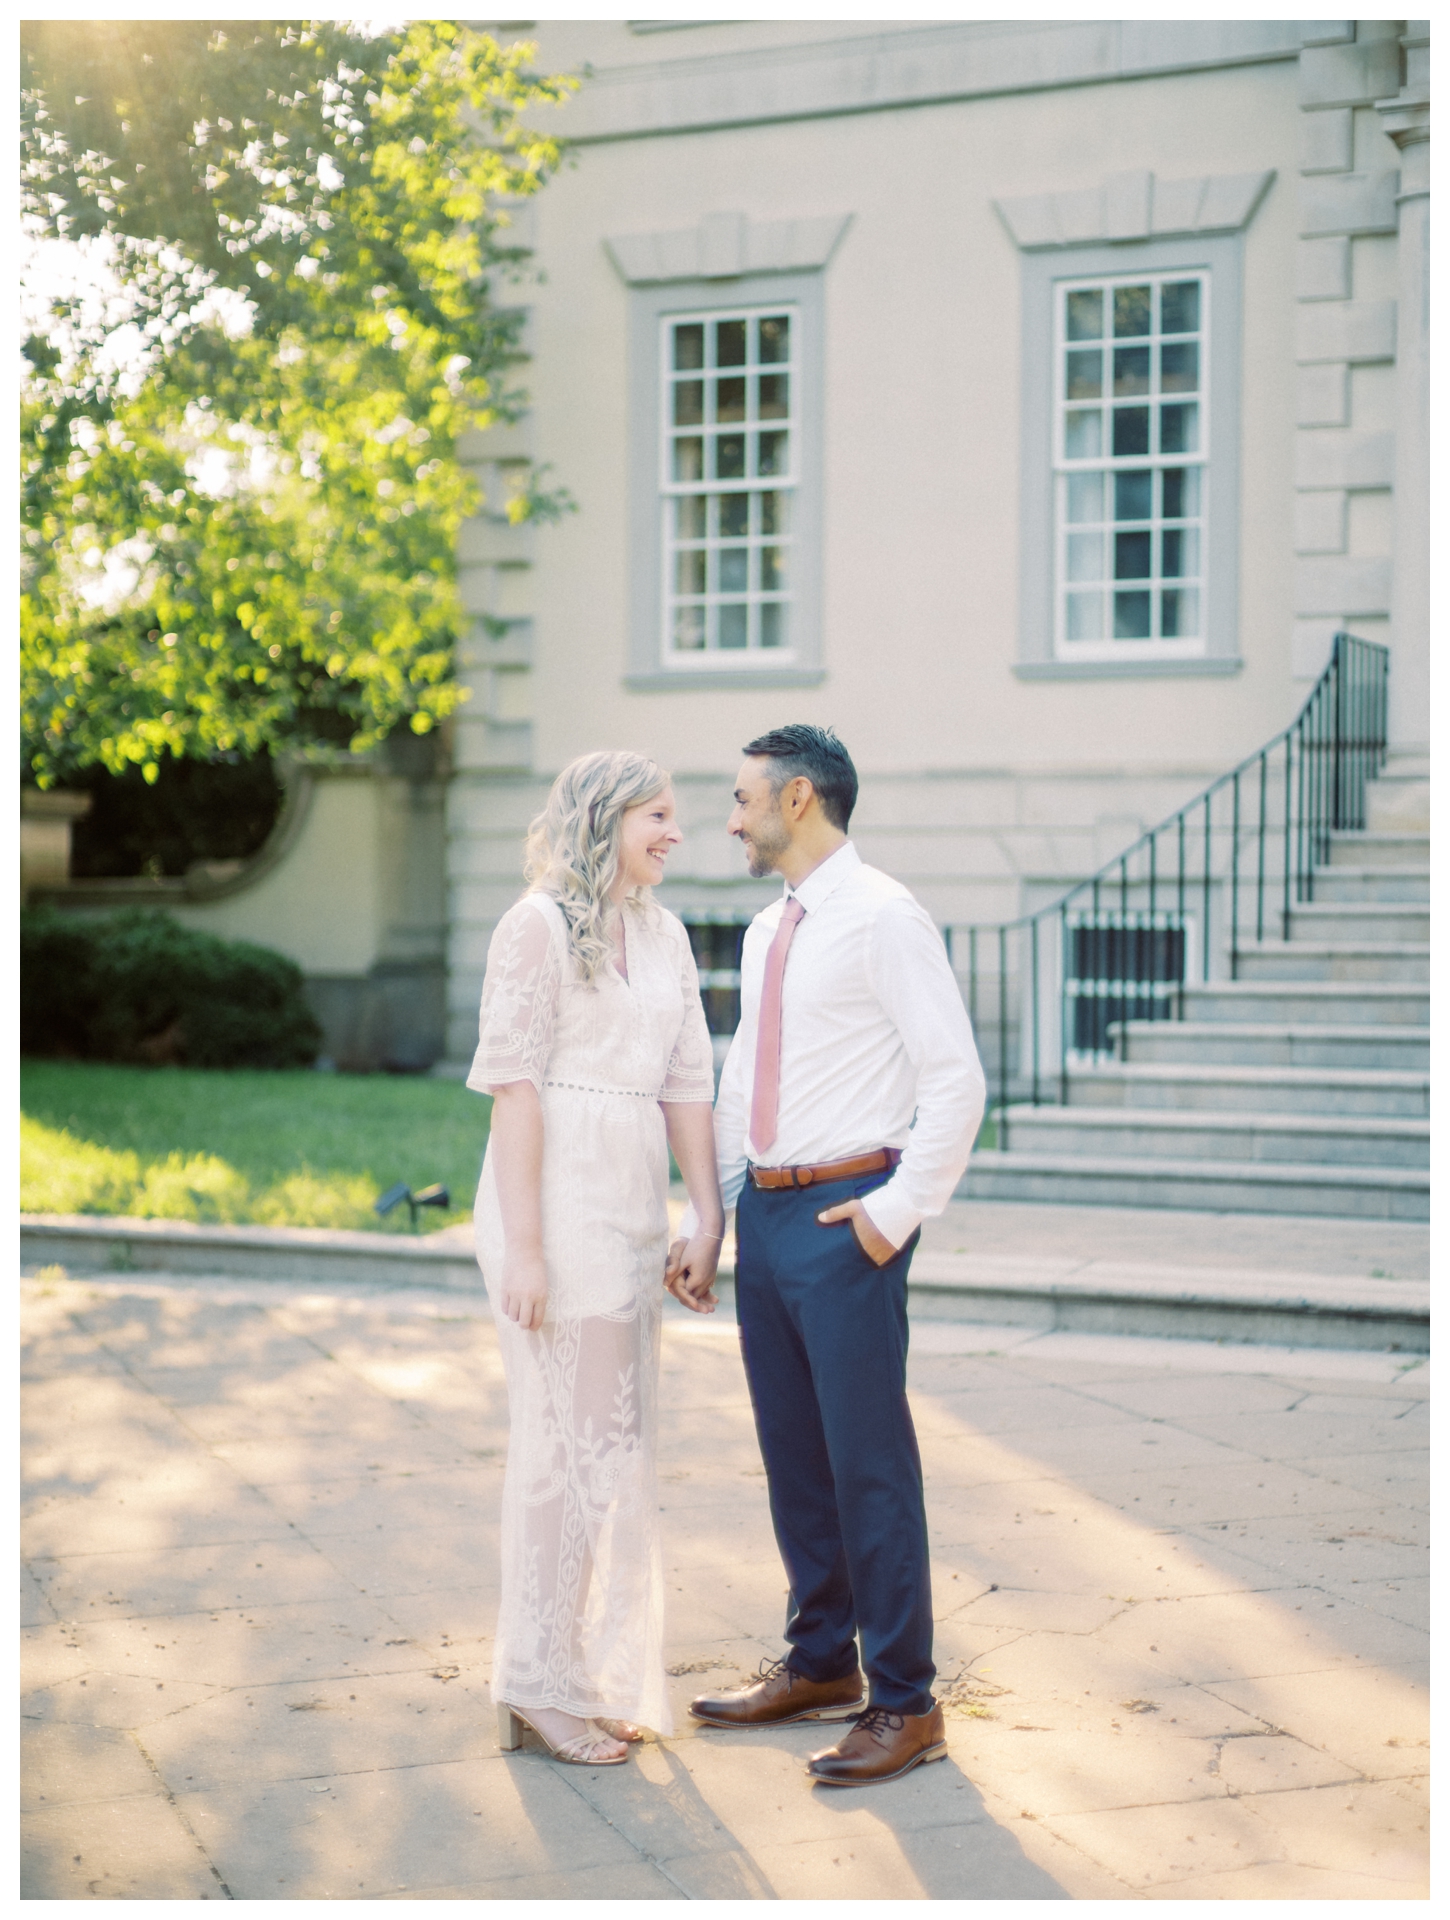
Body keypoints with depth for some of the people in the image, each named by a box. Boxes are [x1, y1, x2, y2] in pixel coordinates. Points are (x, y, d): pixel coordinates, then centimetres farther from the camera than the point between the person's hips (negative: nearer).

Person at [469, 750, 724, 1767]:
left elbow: (687, 1082, 11)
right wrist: (524, 1247, -17)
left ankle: (591, 1669, 25)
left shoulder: (664, 935, 13)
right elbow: (514, 1087, -13)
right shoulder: (539, 927, -9)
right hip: (557, 1198, -8)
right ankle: (540, 1684, 9)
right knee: (570, 1438, -3)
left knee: (616, 1440, 13)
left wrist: (709, 1218, 6)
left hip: (631, 1206, 8)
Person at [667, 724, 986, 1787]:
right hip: (766, 1215, 9)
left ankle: (905, 1702, 7)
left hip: (844, 1215, -8)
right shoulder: (767, 933, 15)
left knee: (868, 1460, -4)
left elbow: (956, 1079, -15)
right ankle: (819, 1666, 30)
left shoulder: (883, 919, -11)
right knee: (792, 1452, 16)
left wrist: (898, 1211, -16)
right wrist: (709, 1217, 17)